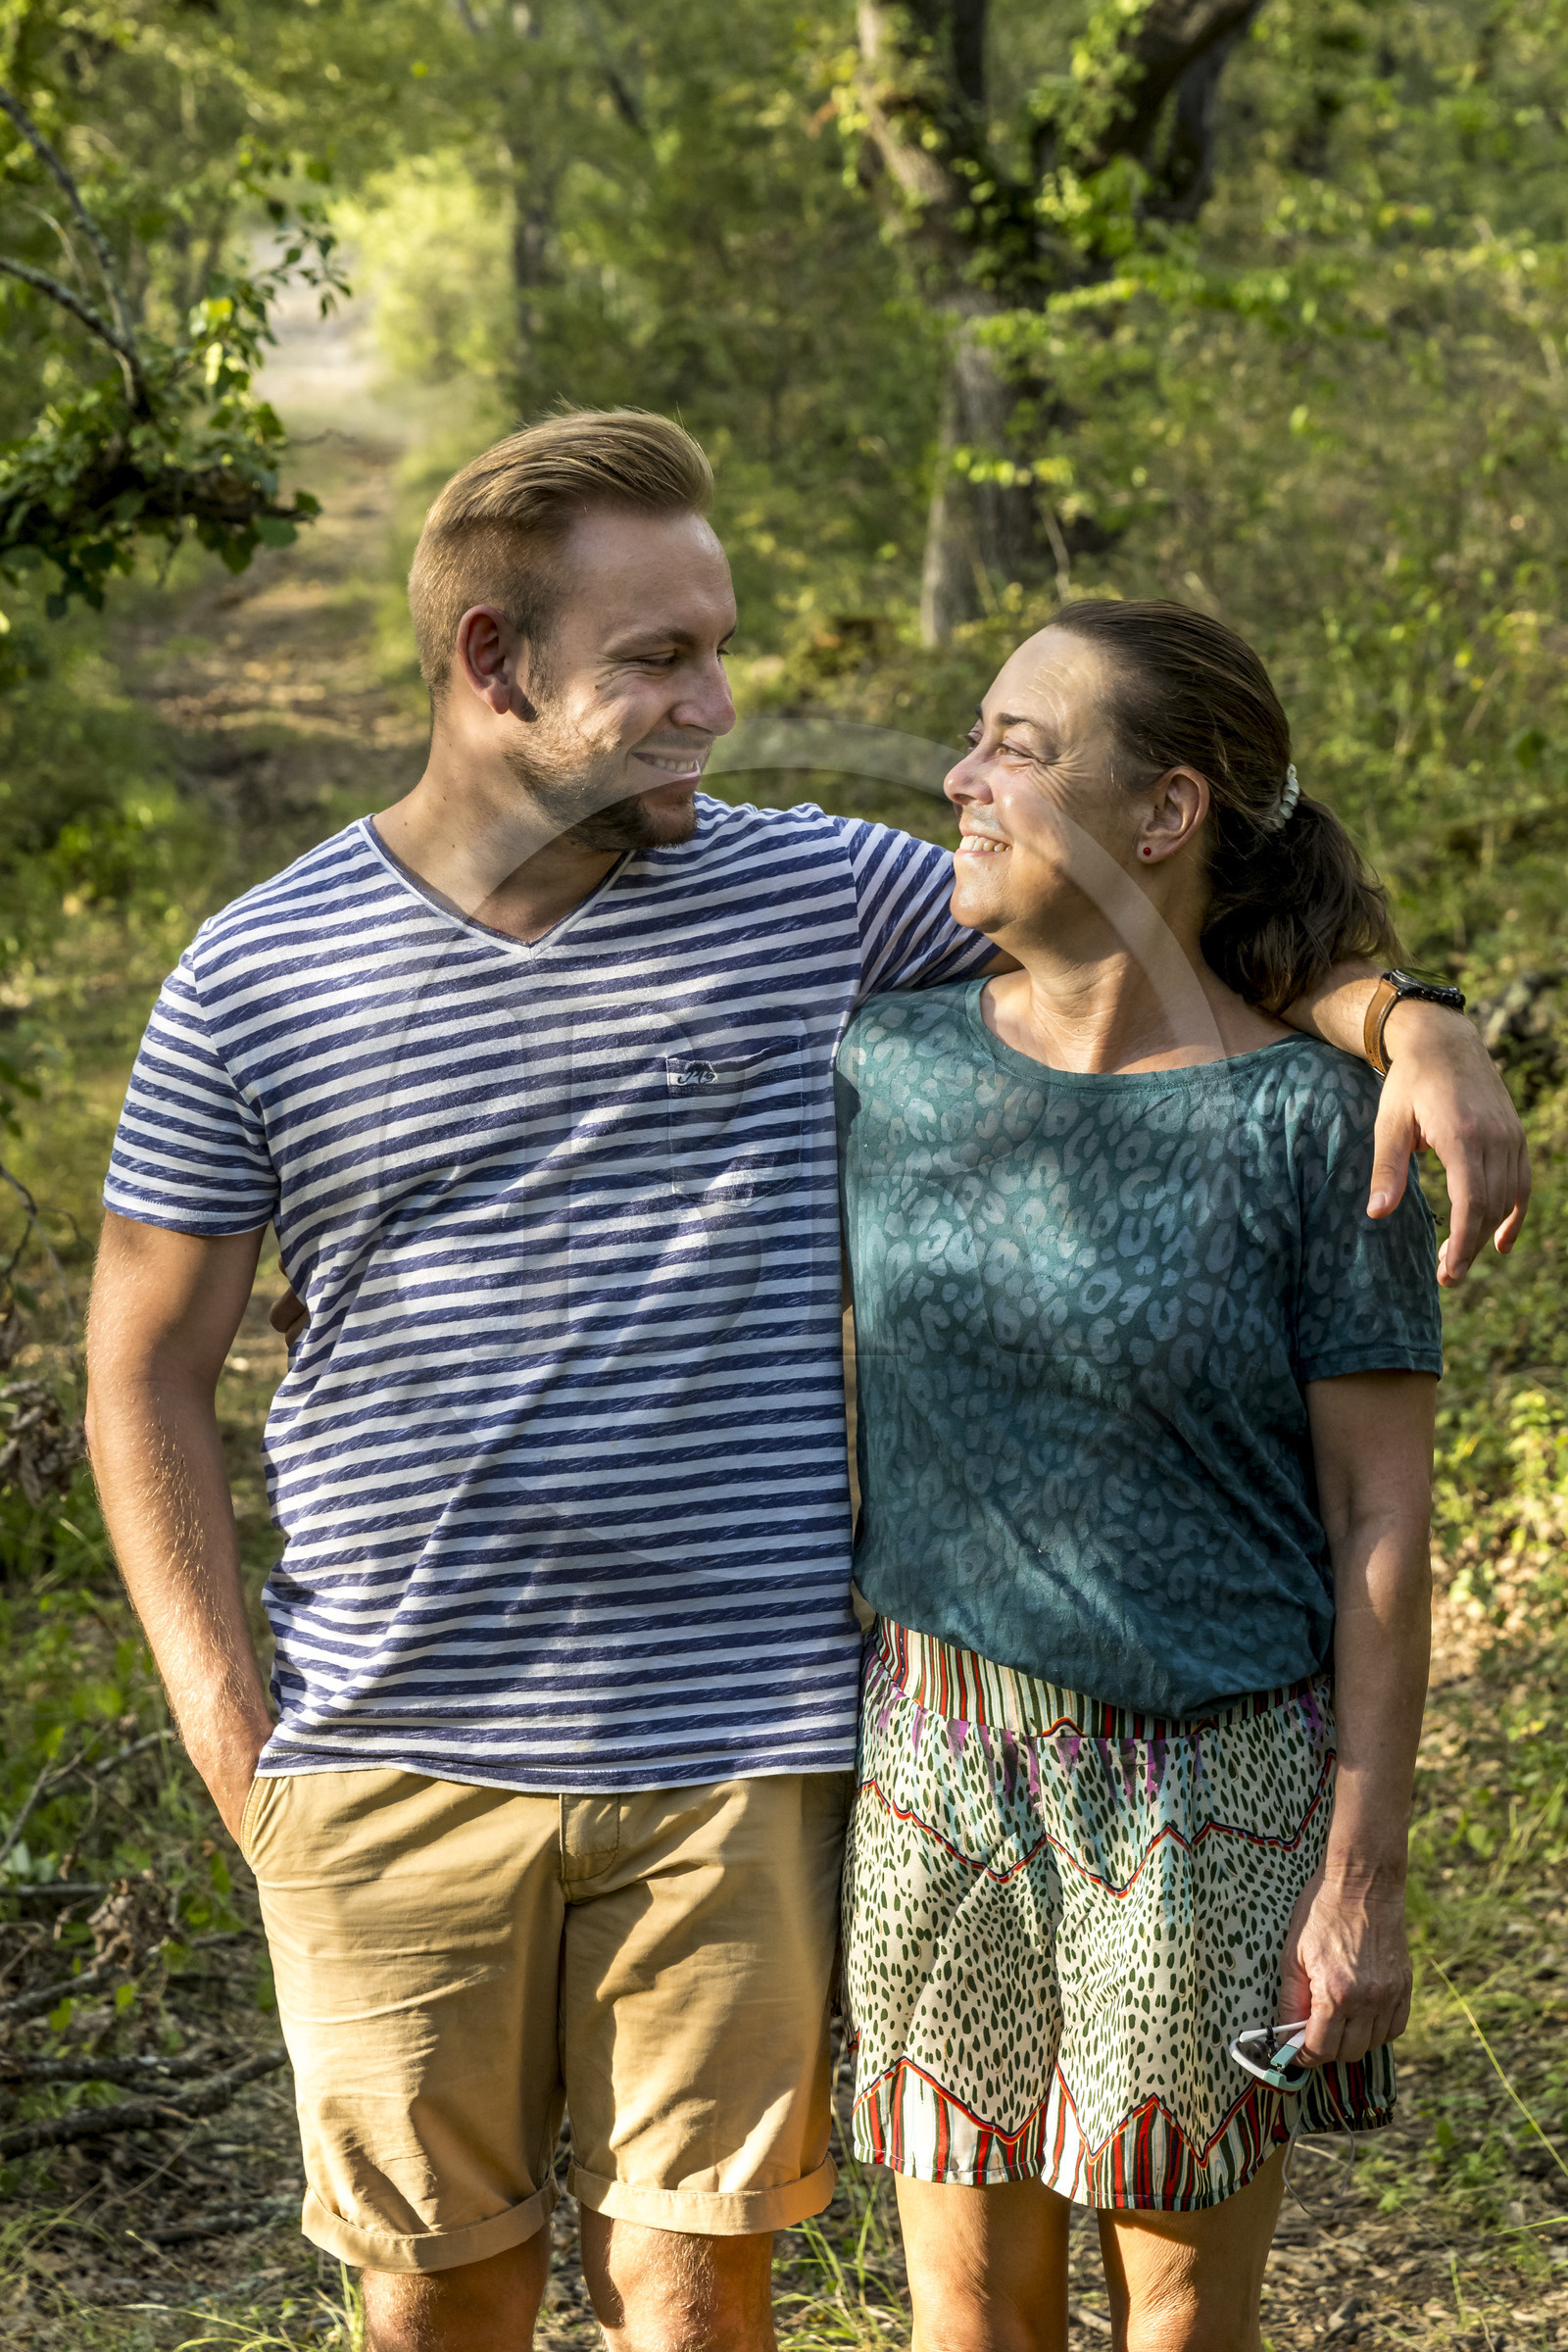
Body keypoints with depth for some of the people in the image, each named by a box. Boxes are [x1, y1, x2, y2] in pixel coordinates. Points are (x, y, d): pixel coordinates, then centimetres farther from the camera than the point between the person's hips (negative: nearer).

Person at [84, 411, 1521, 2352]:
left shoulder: (818, 898, 1)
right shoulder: (257, 977, -1)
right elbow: (147, 1366, 6)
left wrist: (1406, 1022, -11)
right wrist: (226, 1725, 0)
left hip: (739, 1756, 0)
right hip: (395, 1760, 0)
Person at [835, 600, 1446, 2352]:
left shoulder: (1308, 1124, -11)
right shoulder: (890, 1070, 0)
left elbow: (1381, 1522, -9)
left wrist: (1363, 1877, -10)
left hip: (1213, 1793, -3)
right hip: (940, 1772, 3)